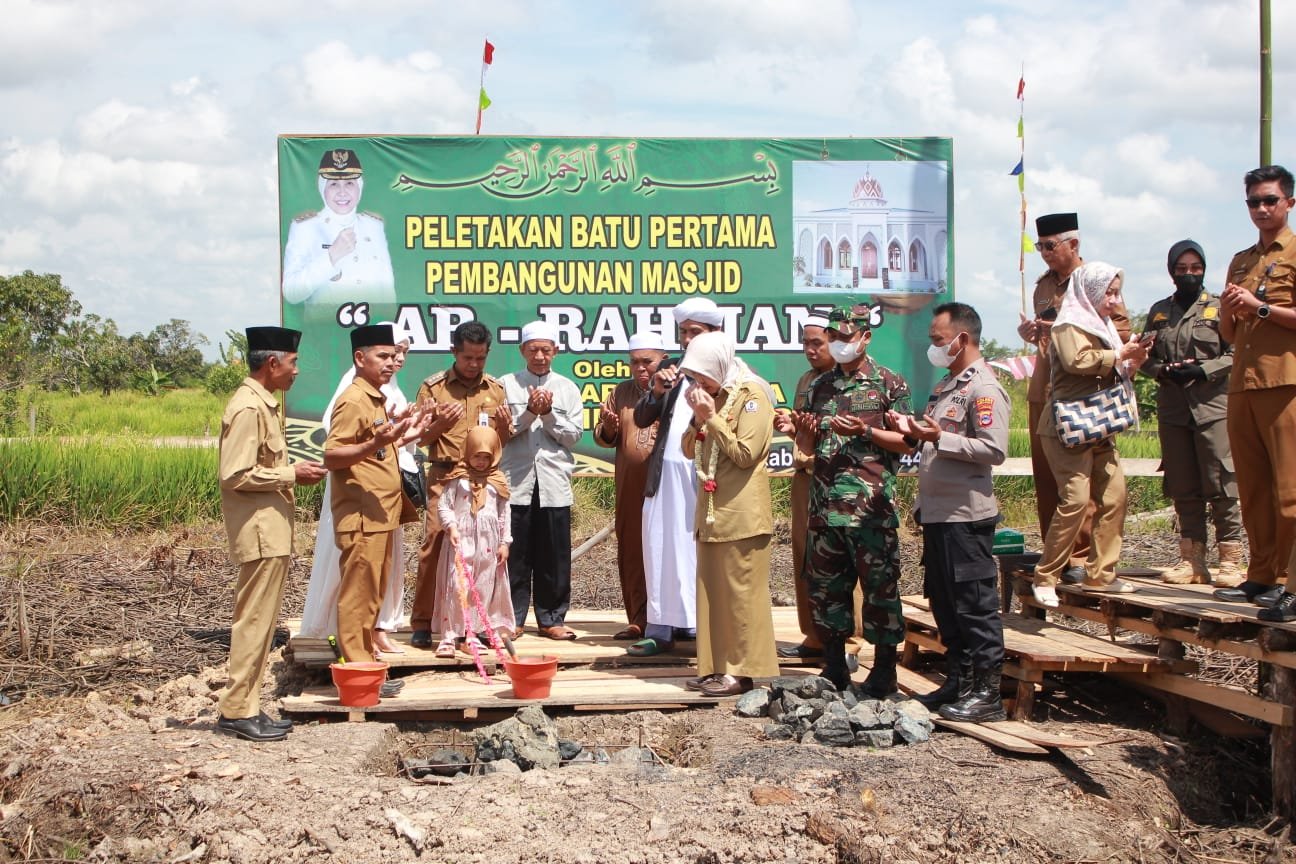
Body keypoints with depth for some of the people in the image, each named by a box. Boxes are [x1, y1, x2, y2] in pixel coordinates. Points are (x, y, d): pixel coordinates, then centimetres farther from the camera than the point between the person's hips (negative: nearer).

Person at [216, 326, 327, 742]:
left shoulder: (262, 404, 16)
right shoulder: (248, 408, -16)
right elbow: (236, 475, -21)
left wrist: (294, 471, 7)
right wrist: (291, 475, -15)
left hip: (271, 530, 10)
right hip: (260, 532, -10)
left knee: (259, 621, 12)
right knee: (254, 621, -6)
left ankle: (246, 706, 18)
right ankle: (237, 710, 0)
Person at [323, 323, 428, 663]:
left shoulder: (377, 399, 18)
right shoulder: (353, 401, -12)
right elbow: (331, 457, -20)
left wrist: (401, 439, 14)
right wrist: (374, 444, -33)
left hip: (381, 514, 10)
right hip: (361, 517, -10)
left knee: (373, 594, 13)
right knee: (358, 593, -6)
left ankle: (366, 661, 21)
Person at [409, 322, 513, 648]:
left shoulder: (496, 389, 12)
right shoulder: (433, 387, 5)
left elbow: (503, 442, 15)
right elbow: (419, 438, 5)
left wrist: (504, 426, -7)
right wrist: (440, 424, -14)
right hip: (444, 475, -2)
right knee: (434, 544, -9)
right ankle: (422, 623, -2)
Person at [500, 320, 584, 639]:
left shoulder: (567, 388, 9)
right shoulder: (507, 385, 5)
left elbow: (574, 435, 3)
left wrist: (549, 414, -10)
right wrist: (529, 412, -14)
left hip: (554, 483, 1)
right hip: (516, 481, -1)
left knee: (554, 554, 4)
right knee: (516, 553, 2)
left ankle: (551, 618, 13)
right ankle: (513, 617, 11)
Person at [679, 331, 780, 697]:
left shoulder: (752, 395, -9)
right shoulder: (713, 395, 14)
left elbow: (746, 453, -16)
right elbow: (690, 450, 14)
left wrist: (712, 417, -15)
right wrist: (698, 418, -2)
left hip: (741, 513, -8)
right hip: (711, 511, 8)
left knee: (742, 592, -4)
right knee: (712, 591, 9)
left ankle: (743, 671, -1)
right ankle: (717, 666, 15)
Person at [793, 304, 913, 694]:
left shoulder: (889, 384, 1)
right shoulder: (821, 386, 16)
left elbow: (908, 442, -4)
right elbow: (807, 446, 21)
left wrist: (865, 432, -15)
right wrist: (804, 431, -1)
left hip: (872, 509, -5)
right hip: (825, 507, 6)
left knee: (879, 588, -1)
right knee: (824, 587, 8)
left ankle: (884, 672, 7)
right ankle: (834, 668, 19)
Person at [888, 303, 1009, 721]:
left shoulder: (983, 389, -12)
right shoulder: (947, 385, 17)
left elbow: (995, 450, -20)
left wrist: (940, 438, -25)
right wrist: (913, 429, 9)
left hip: (966, 515, -10)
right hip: (937, 512, 10)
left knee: (975, 607, -4)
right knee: (944, 603, 15)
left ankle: (987, 693, 2)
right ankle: (958, 682, 24)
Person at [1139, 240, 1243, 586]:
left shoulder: (1218, 307, 3)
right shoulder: (1159, 311, 15)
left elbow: (1235, 354, -3)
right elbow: (1145, 358, 15)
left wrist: (1203, 370, -15)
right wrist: (1164, 370, -5)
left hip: (1212, 405, -4)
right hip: (1172, 409, 4)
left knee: (1221, 485, -8)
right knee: (1183, 488, 6)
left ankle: (1230, 561, -5)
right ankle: (1192, 560, 12)